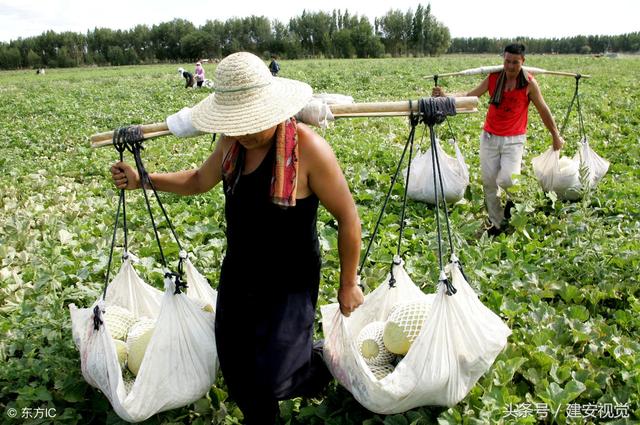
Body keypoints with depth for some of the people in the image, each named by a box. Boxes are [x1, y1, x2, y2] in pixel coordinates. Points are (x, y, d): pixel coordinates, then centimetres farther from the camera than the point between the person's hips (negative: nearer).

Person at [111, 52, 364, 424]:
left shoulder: (308, 148, -24)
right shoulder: (233, 142, -4)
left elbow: (348, 218, -16)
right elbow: (200, 180, 16)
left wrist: (348, 285, -9)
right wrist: (142, 180, 7)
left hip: (291, 284, -6)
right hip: (237, 276, 6)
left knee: (268, 379, -9)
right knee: (236, 372, 18)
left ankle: (321, 361, 24)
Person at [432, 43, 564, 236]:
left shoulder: (529, 83, -6)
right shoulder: (493, 78, 0)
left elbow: (543, 110, 3)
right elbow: (470, 96, -2)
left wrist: (555, 135, 11)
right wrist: (445, 97, -19)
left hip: (514, 140, -3)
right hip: (490, 137, 3)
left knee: (506, 180, -19)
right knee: (489, 182, 4)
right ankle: (498, 223, 19)